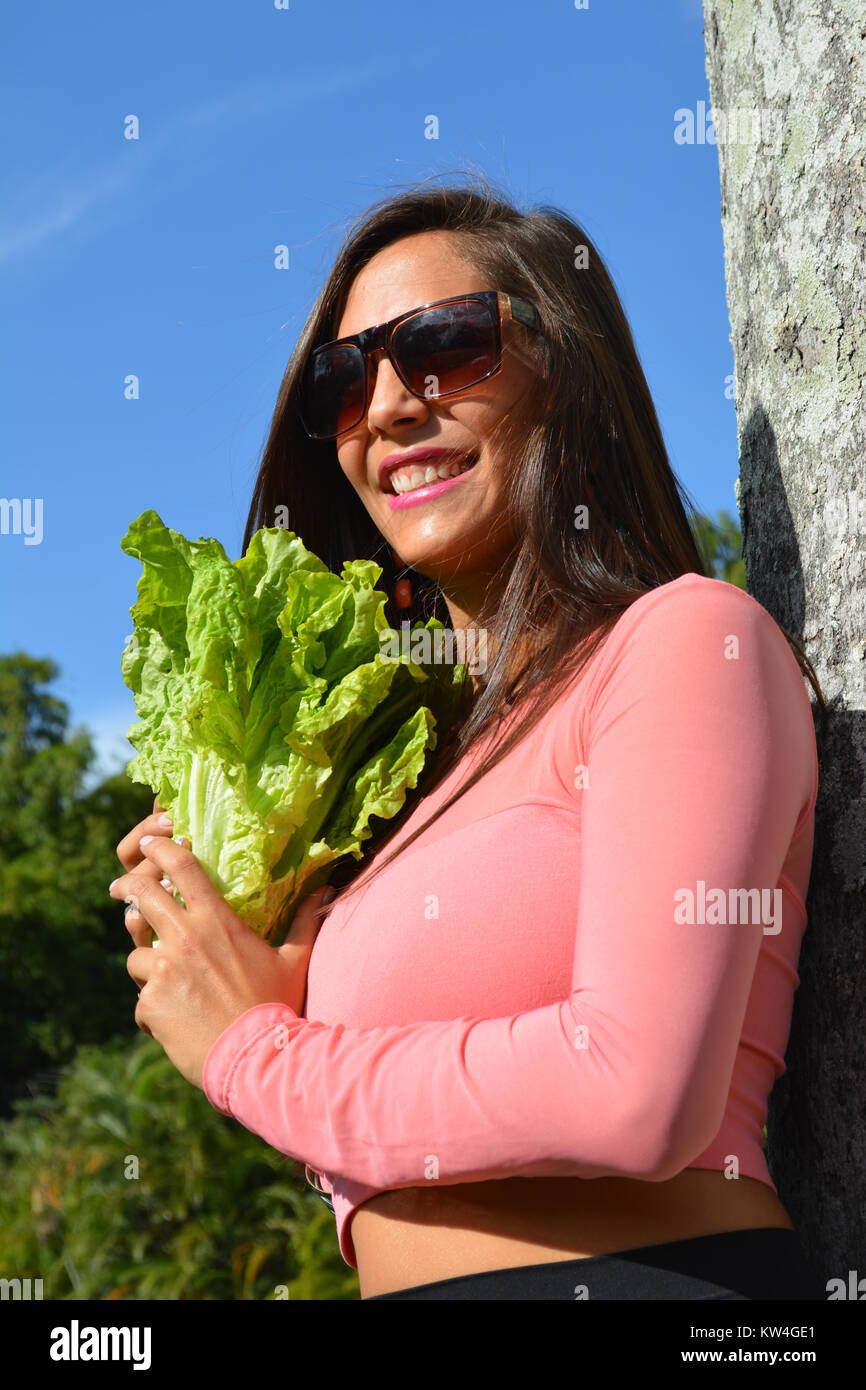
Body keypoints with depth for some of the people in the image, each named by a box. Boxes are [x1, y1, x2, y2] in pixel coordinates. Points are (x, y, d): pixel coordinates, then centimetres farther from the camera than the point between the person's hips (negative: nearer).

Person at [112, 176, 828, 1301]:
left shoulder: (687, 639, -5)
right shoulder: (439, 743, 13)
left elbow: (640, 1098, -17)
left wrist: (257, 1051, -6)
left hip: (650, 1265, -6)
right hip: (406, 1283, 6)